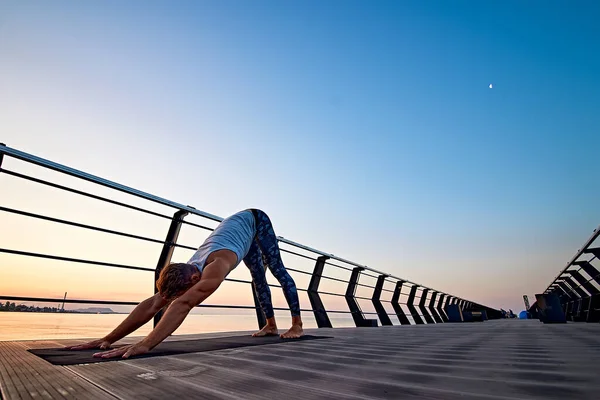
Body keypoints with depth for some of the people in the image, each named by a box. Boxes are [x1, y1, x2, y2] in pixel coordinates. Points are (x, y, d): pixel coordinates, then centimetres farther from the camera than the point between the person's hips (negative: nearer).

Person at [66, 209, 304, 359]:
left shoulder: (217, 265, -46)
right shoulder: (189, 270, -24)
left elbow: (183, 304, -56)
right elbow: (152, 304, -25)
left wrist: (145, 345, -61)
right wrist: (109, 338, -30)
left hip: (255, 221, -6)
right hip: (241, 227, 6)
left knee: (277, 270, 0)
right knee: (258, 277, 13)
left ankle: (297, 324, 11)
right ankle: (271, 325, 25)